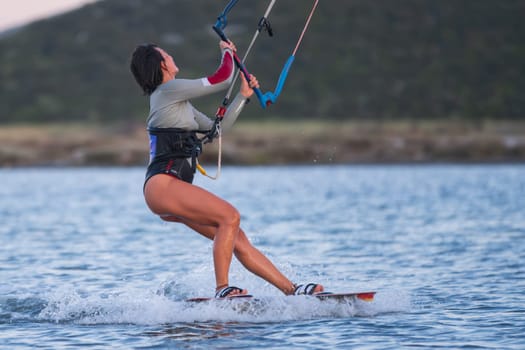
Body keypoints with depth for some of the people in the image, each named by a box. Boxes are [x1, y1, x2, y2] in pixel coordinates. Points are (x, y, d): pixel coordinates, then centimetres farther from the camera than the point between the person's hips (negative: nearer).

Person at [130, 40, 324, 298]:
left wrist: (243, 96, 25)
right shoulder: (168, 90, -7)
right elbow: (224, 78, -6)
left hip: (173, 191, 9)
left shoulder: (178, 100, 23)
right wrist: (227, 51, 13)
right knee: (230, 216, -23)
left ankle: (291, 289, 2)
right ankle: (222, 289, -23)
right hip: (162, 185, -9)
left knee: (238, 239, 3)